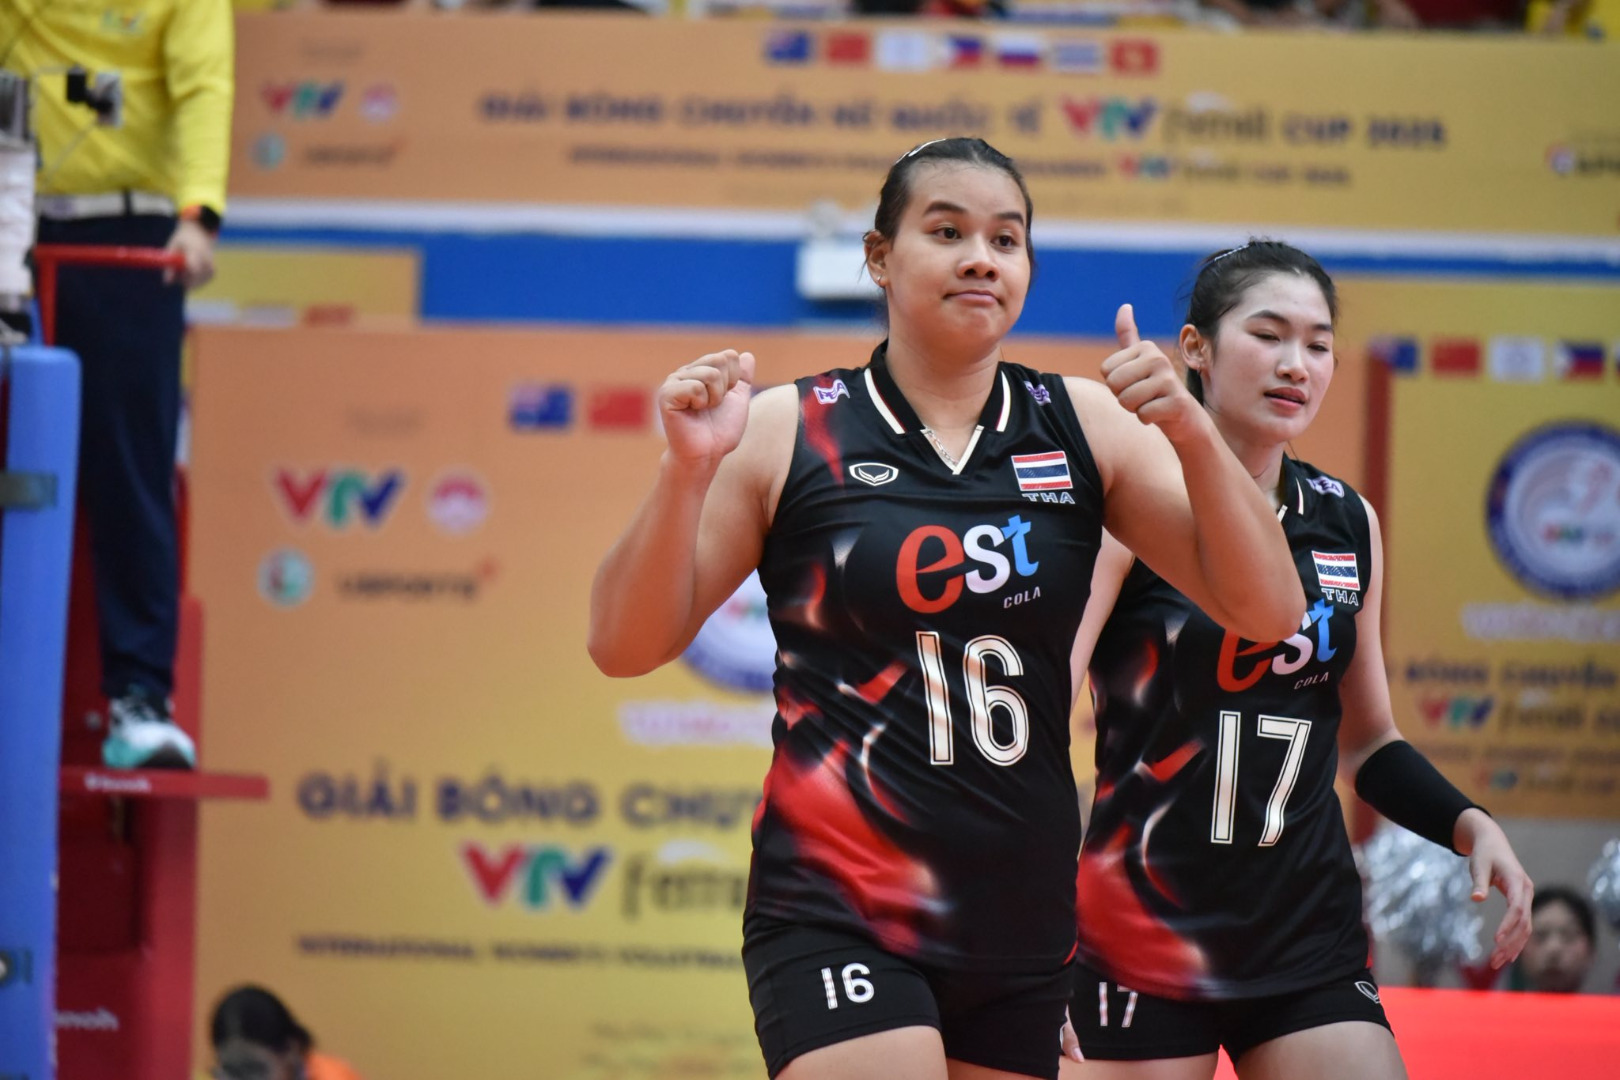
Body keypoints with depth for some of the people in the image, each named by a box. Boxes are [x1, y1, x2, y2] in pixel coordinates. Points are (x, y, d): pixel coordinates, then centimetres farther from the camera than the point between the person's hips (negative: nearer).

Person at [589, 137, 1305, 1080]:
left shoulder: (1086, 427, 6)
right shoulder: (788, 433, 0)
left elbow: (1268, 610, 0)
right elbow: (625, 646, 0)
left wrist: (1191, 432, -15)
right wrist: (687, 470, -16)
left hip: (1022, 924, 4)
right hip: (838, 920, -4)